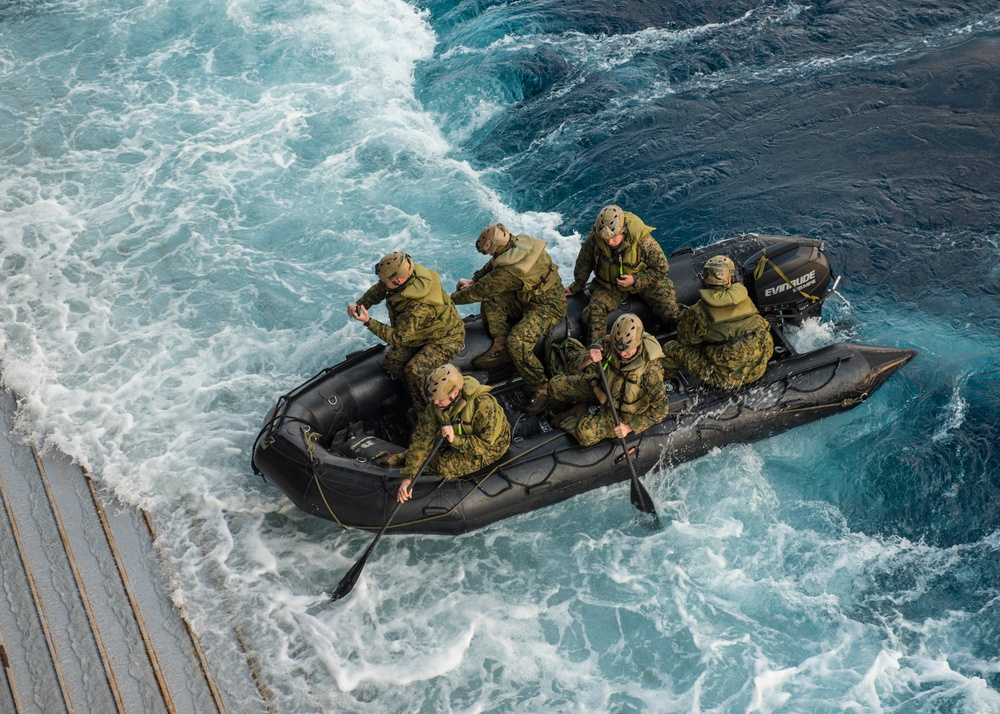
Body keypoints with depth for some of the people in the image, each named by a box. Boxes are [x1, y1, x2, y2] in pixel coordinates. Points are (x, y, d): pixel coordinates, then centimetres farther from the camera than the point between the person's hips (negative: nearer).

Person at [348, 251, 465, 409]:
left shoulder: (419, 308, -41)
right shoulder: (410, 272, -18)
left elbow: (398, 337, -32)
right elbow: (379, 289, 2)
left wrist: (368, 322, -34)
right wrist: (359, 304, -12)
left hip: (445, 339, -9)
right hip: (422, 331, 9)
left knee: (416, 370, -27)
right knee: (392, 361, -4)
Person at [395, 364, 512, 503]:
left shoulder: (483, 405, -39)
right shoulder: (435, 407, -21)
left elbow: (484, 445, -34)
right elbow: (422, 440, -19)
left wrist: (455, 440, -49)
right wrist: (408, 477, -27)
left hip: (489, 449, -5)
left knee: (444, 465, -22)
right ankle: (406, 456, 13)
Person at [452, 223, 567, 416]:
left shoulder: (508, 271, -31)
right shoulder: (521, 242, -7)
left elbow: (480, 291, -17)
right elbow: (493, 265, 14)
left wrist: (452, 298, -2)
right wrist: (474, 280, 9)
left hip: (550, 307, -10)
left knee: (517, 342, -28)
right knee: (490, 298, -2)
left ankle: (541, 390, -14)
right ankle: (500, 346, -2)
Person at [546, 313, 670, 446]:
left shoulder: (650, 368, -36)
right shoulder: (609, 343, -23)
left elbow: (661, 408, -27)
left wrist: (630, 427, -30)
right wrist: (589, 360, -36)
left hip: (623, 410, -5)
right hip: (603, 388, 5)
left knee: (586, 433, -26)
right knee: (555, 385, -3)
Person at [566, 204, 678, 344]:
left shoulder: (643, 241, -30)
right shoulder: (593, 239, -24)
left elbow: (662, 268, -16)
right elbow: (583, 263, -3)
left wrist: (636, 280, -26)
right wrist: (576, 287, 11)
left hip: (643, 280, -1)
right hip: (608, 285, 1)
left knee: (669, 306, -14)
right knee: (595, 309, -24)